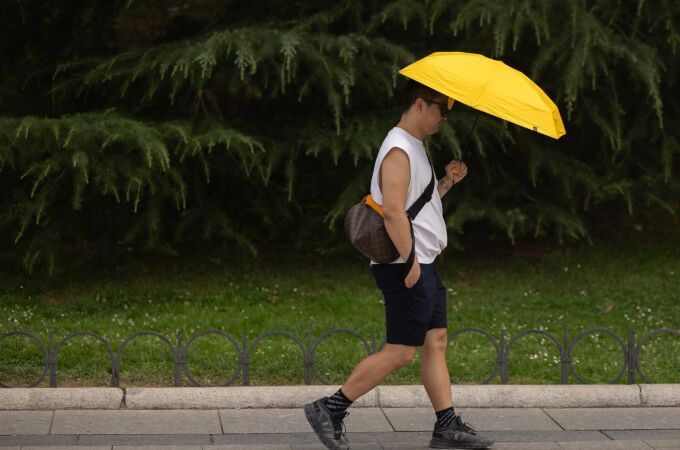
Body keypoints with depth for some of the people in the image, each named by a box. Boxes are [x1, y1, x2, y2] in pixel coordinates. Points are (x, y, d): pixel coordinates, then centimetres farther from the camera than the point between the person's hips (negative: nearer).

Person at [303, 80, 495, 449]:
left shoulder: (415, 149, 18)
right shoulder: (399, 150, -15)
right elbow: (393, 211, -24)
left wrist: (446, 182, 10)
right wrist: (410, 261, -24)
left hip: (422, 266, 10)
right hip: (406, 268, -10)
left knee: (436, 343, 8)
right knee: (400, 352, -8)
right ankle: (329, 410, -3)